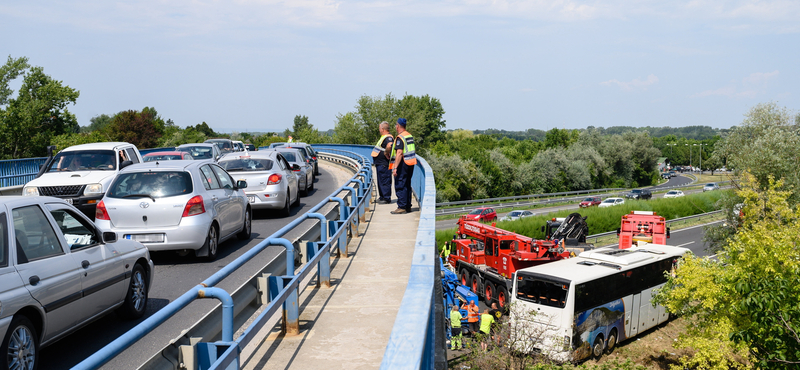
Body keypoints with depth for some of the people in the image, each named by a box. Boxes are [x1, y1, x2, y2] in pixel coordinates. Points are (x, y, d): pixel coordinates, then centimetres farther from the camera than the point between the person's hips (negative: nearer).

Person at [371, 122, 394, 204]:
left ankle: (387, 198, 0)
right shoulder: (384, 137, 14)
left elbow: (389, 145, -40)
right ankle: (382, 197, 26)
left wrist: (386, 153, -28)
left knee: (384, 182, -6)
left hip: (384, 164, -11)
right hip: (380, 163, 11)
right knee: (380, 181, 17)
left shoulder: (388, 138, -18)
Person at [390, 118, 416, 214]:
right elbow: (414, 150, 20)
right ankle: (408, 206, 20)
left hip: (403, 163, -9)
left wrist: (395, 167, -25)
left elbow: (399, 153, -23)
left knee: (400, 186, -5)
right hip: (411, 163, 9)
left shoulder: (400, 137, -15)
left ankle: (402, 207, -7)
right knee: (407, 185, 15)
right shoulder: (410, 136, 12)